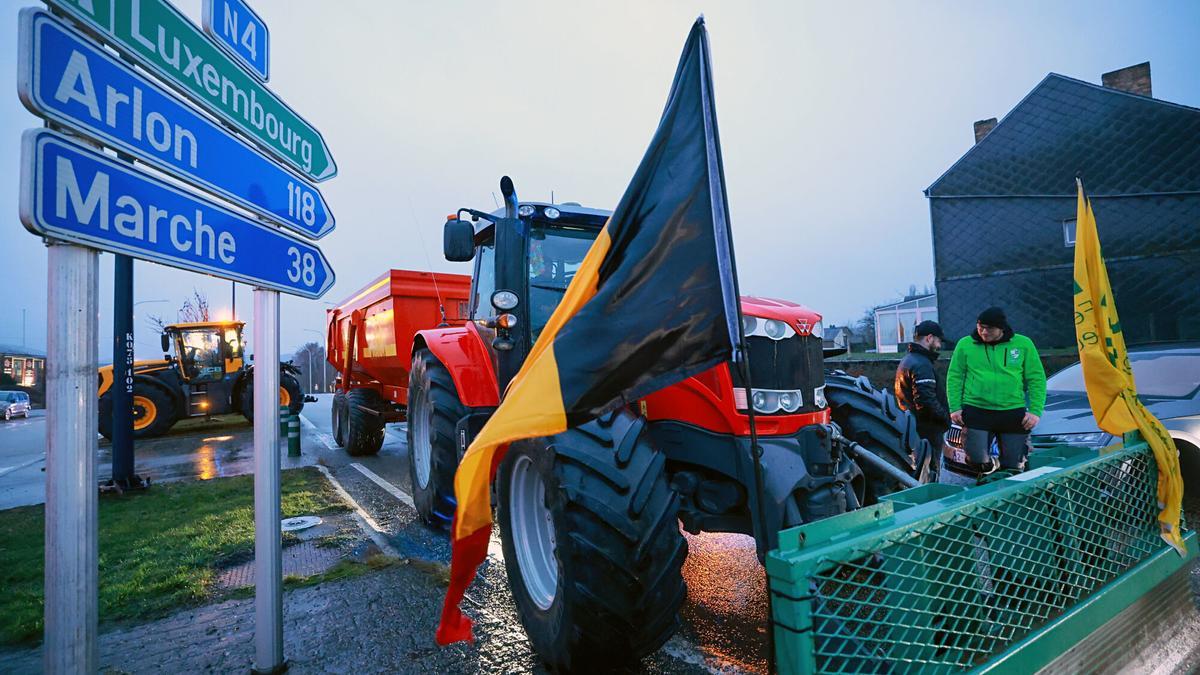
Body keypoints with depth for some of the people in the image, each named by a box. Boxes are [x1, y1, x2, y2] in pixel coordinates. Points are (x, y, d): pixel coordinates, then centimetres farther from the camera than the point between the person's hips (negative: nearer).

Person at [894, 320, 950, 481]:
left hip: (912, 429, 10)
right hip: (927, 431, -10)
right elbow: (926, 401, -27)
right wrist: (945, 418, -11)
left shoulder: (907, 360, 16)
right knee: (929, 478, -4)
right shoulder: (922, 365, -17)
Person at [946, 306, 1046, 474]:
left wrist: (1035, 410, -2)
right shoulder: (965, 344, 2)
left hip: (1014, 413, 1)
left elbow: (1036, 379, 6)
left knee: (1013, 465, 7)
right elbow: (954, 377, 4)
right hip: (976, 412, -1)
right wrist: (954, 407, -3)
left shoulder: (1023, 344, 4)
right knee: (977, 460, -8)